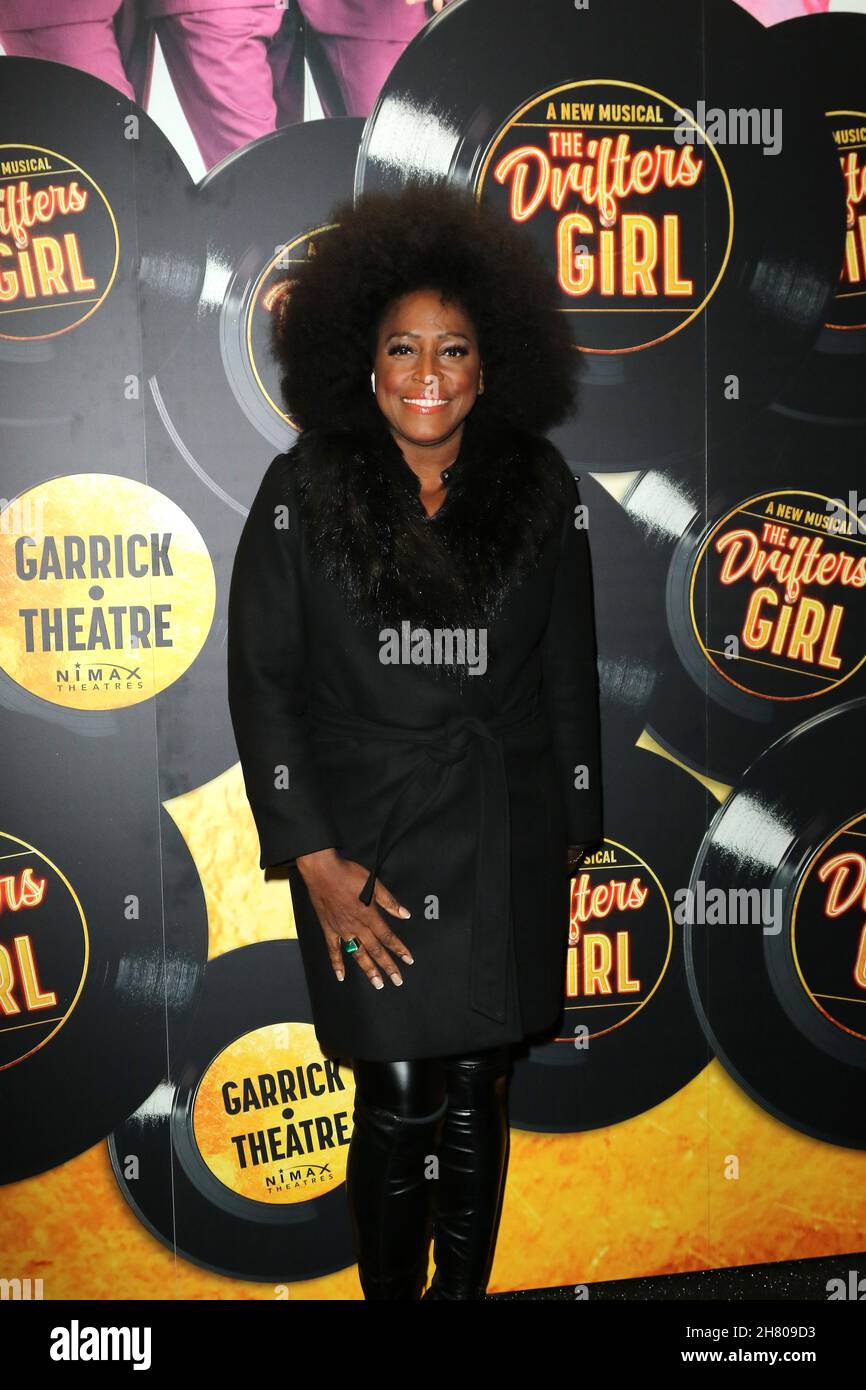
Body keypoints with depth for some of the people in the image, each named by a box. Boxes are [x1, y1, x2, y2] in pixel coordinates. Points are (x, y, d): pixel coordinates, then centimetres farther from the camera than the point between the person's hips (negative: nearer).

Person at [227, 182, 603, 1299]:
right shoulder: (302, 490, -4)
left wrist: (570, 836, 9)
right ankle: (388, 1292, 25)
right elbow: (262, 681, -4)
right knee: (400, 1101, 1)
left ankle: (466, 1285, 31)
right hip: (364, 838, -2)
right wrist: (316, 860, -9)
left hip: (505, 842, 2)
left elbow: (569, 677, 8)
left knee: (479, 1090, 10)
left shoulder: (541, 492, 1)